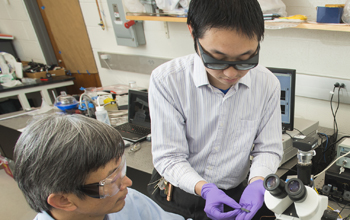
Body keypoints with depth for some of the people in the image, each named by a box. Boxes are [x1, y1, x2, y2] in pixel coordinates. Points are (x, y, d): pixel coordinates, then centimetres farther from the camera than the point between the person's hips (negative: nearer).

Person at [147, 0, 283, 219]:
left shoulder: (268, 84, -11)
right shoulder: (166, 80, -19)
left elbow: (268, 149, -2)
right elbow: (169, 157, -15)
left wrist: (256, 182, -20)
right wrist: (204, 189, -30)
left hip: (235, 194, 3)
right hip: (178, 189, -2)